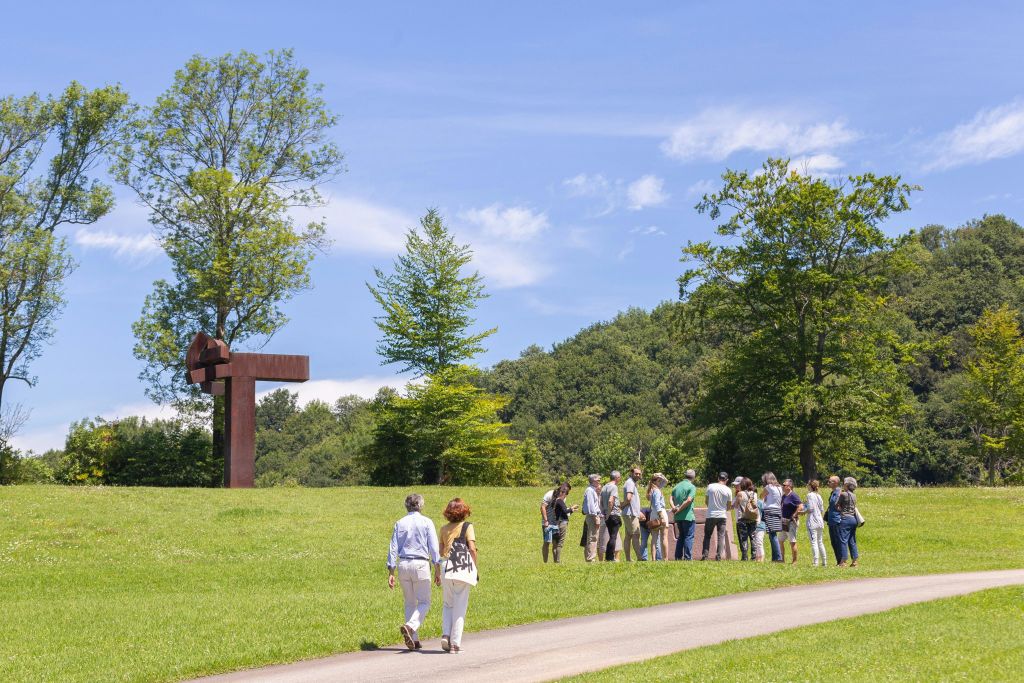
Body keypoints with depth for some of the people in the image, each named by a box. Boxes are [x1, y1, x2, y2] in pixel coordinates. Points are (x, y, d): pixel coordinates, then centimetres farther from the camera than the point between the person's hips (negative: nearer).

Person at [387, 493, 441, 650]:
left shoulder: (400, 524, 8)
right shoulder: (426, 523, 0)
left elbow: (393, 549, 6)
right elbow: (434, 548, -4)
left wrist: (391, 573, 8)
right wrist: (437, 571, -1)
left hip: (403, 565, 4)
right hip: (420, 564, -4)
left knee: (410, 603, 12)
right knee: (424, 602, 2)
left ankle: (414, 639, 9)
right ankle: (410, 626, -24)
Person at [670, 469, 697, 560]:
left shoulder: (677, 486, 14)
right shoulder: (692, 487, -8)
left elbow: (671, 498, 11)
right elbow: (689, 500, -20)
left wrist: (673, 507, -4)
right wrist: (679, 509, -14)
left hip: (678, 517, 7)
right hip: (688, 516, -6)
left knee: (681, 537, 16)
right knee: (689, 537, -2)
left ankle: (678, 557, 15)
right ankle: (688, 558, -5)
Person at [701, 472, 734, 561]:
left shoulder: (710, 486, -3)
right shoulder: (728, 490, -3)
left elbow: (707, 500, 7)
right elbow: (729, 506, 5)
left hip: (710, 515, 0)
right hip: (722, 516, 0)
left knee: (707, 536, 9)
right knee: (721, 536, 4)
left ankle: (704, 555, 2)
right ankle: (719, 556, -4)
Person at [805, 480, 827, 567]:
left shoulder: (810, 495, -9)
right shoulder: (819, 496, 12)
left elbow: (810, 509, -16)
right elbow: (822, 510, 16)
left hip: (812, 522, -7)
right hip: (820, 522, 7)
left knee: (814, 542, -8)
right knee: (820, 542, 14)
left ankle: (815, 562, -13)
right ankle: (824, 562, 17)